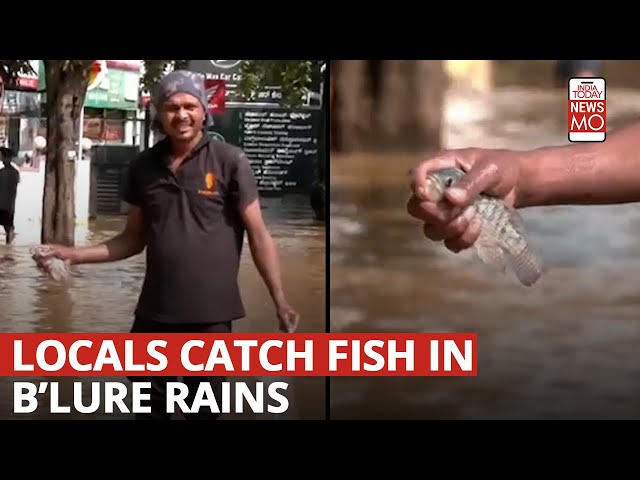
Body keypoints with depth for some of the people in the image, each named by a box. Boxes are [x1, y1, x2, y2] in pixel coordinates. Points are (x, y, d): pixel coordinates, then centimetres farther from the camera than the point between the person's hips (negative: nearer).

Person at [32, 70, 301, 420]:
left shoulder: (230, 161, -6)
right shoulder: (144, 166, 5)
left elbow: (258, 235, -4)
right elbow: (133, 239, 12)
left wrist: (280, 302, -10)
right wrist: (74, 255, 2)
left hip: (211, 314, -3)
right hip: (154, 313, 4)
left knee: (203, 411, 10)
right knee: (148, 410, 15)